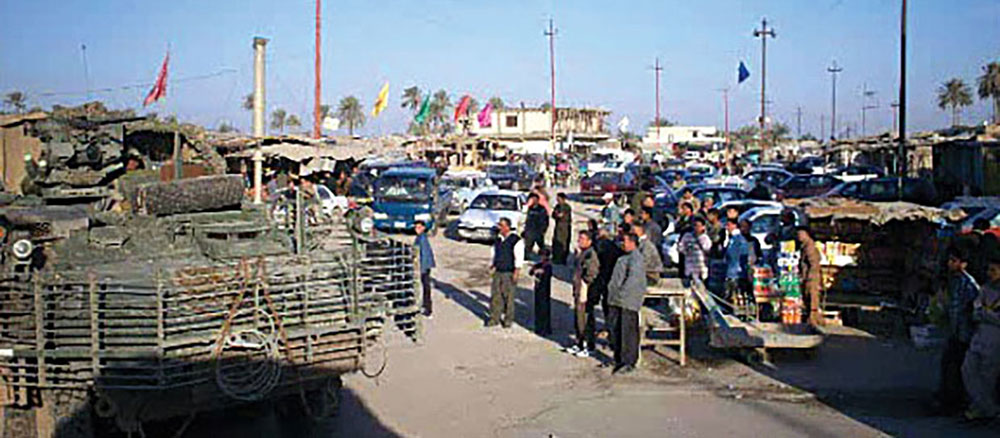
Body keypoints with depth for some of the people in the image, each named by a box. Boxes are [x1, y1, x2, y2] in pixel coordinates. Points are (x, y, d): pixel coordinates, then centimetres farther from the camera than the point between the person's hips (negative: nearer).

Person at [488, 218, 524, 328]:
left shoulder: (516, 240, -10)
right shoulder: (498, 239, 9)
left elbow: (519, 258, -11)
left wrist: (516, 273, -15)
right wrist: (492, 265, 9)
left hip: (509, 273, -6)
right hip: (498, 272, 6)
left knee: (508, 296, 1)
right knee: (495, 295, 6)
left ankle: (508, 319, 14)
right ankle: (494, 318, 16)